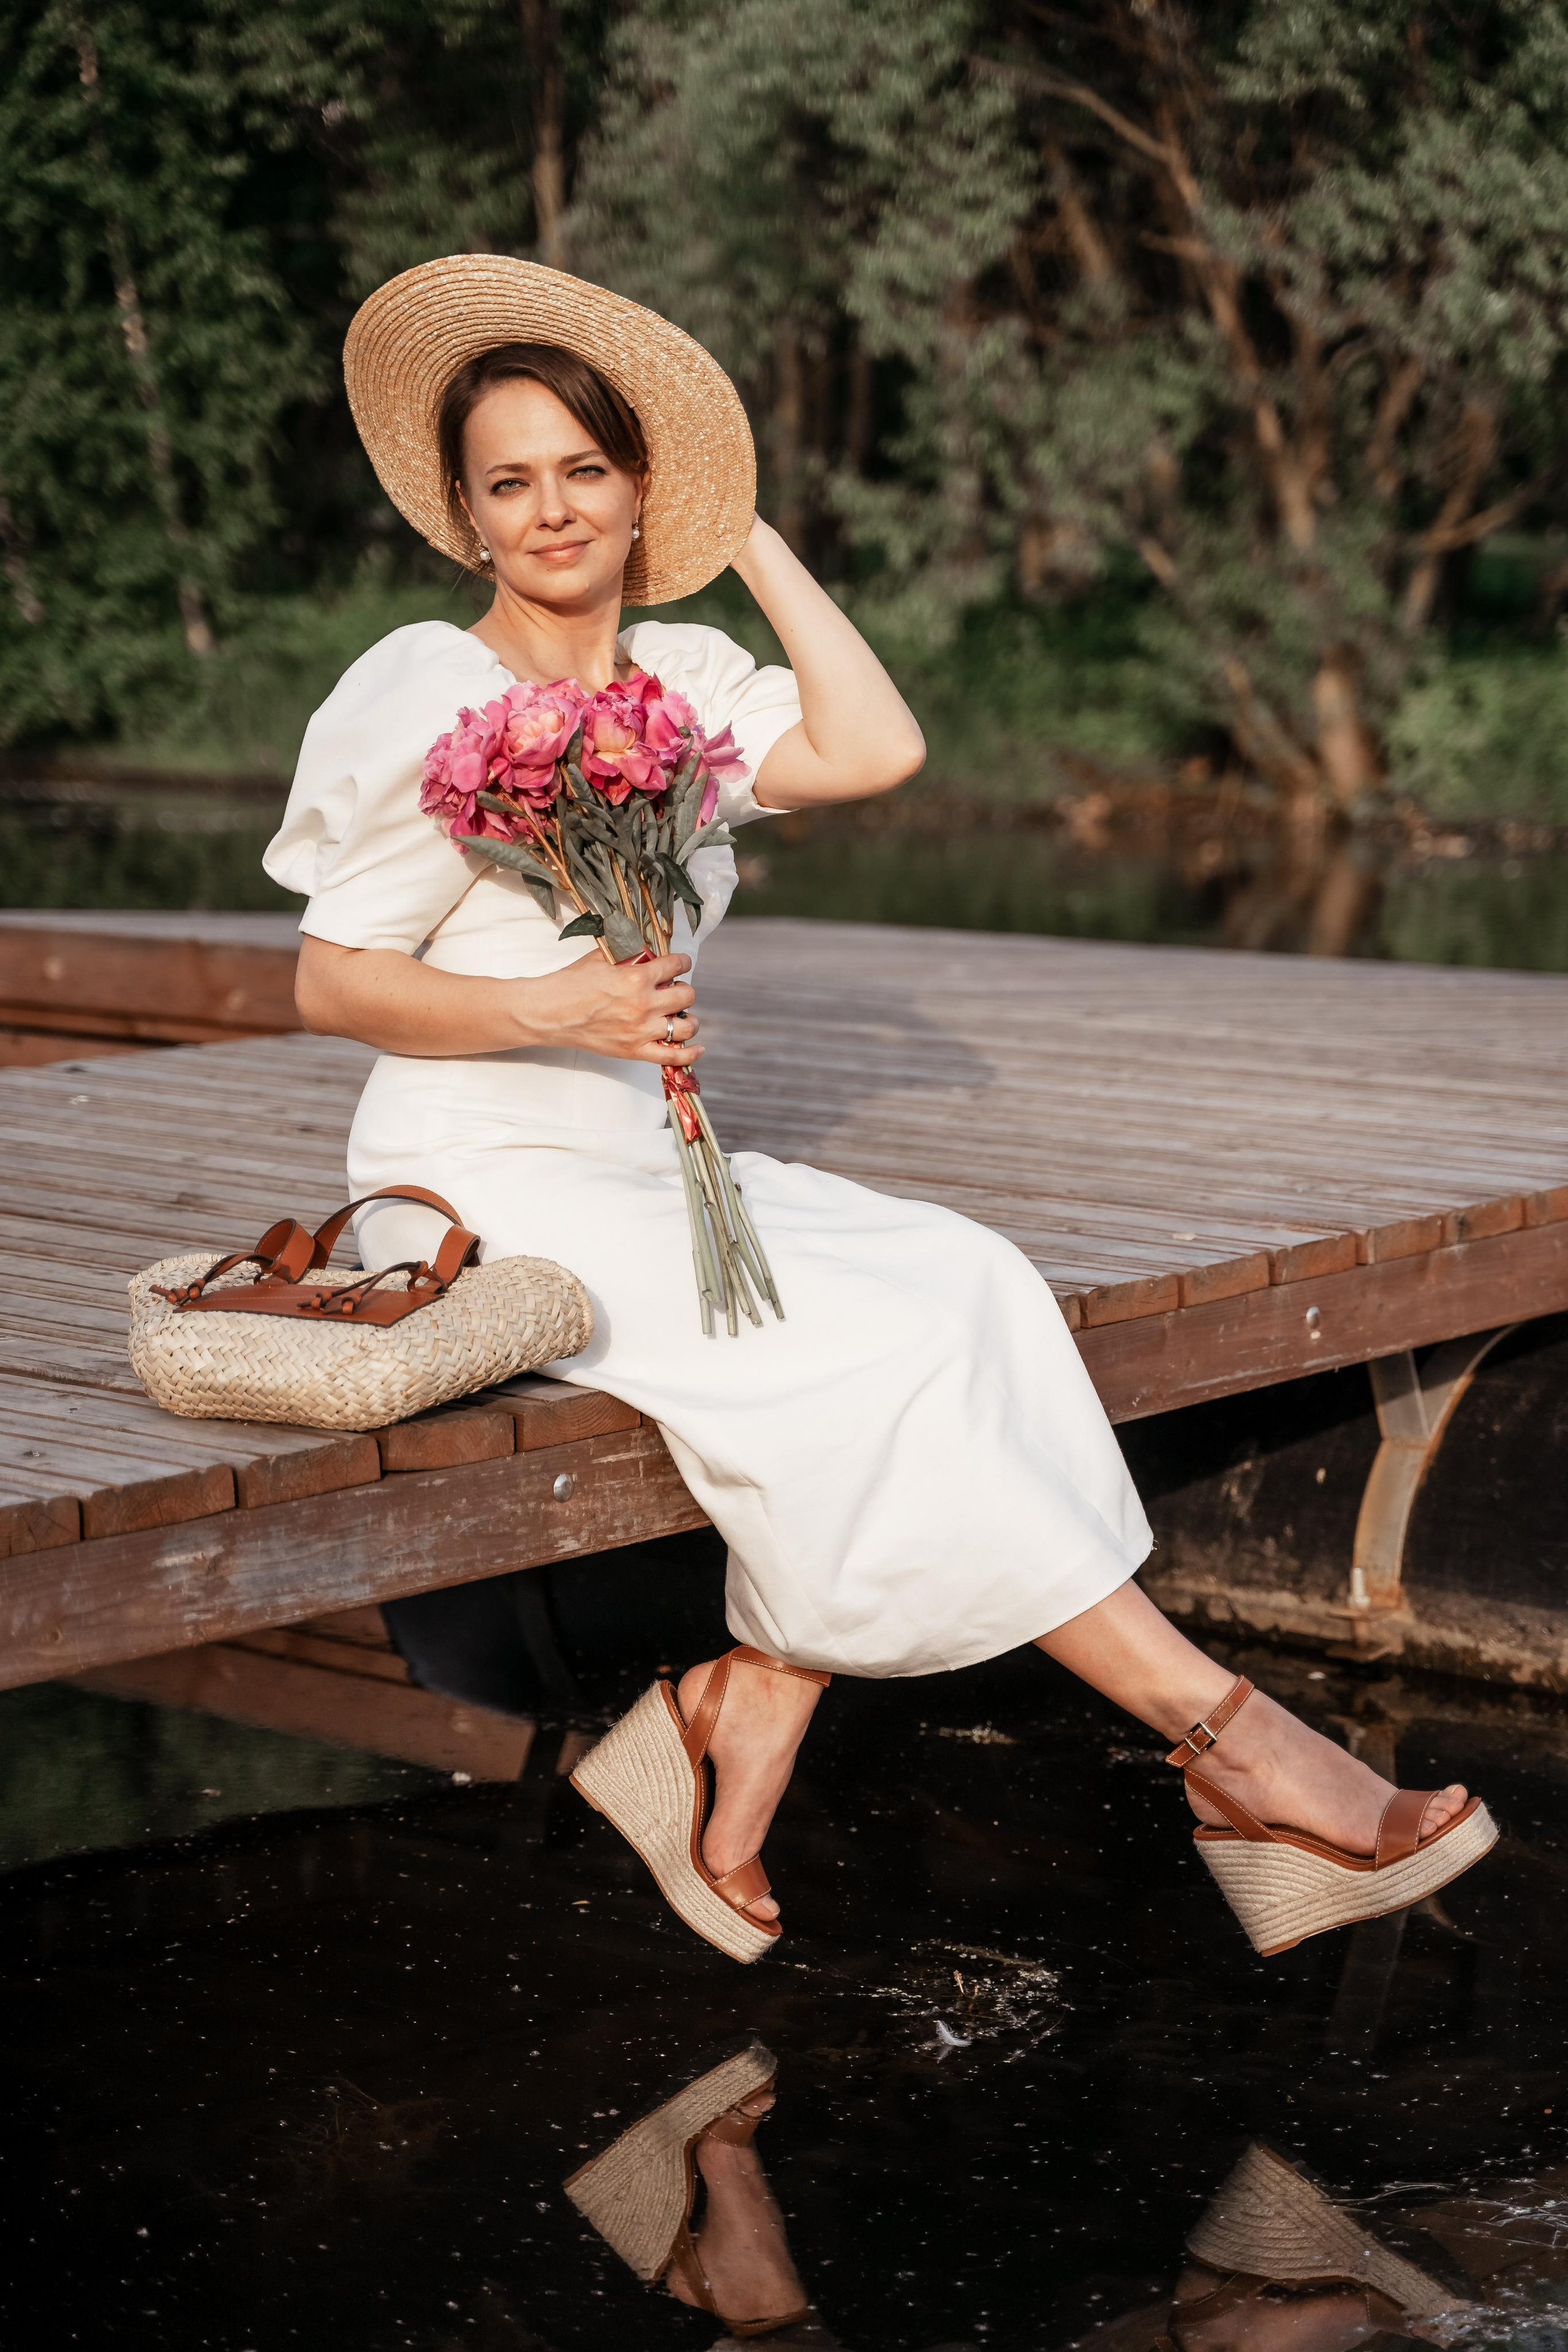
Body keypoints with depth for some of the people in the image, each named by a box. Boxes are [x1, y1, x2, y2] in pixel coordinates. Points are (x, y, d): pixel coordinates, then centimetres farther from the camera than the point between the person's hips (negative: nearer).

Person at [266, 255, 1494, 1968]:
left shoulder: (681, 679, 10)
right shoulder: (432, 694, -6)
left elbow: (874, 751, -8)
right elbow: (329, 985, -9)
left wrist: (748, 533, 1)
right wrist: (551, 1008, -24)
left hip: (649, 1177, 7)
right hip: (478, 1189, -6)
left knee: (951, 1286, -18)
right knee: (853, 1349, -24)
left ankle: (746, 1712, -21)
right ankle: (1213, 1725, -19)